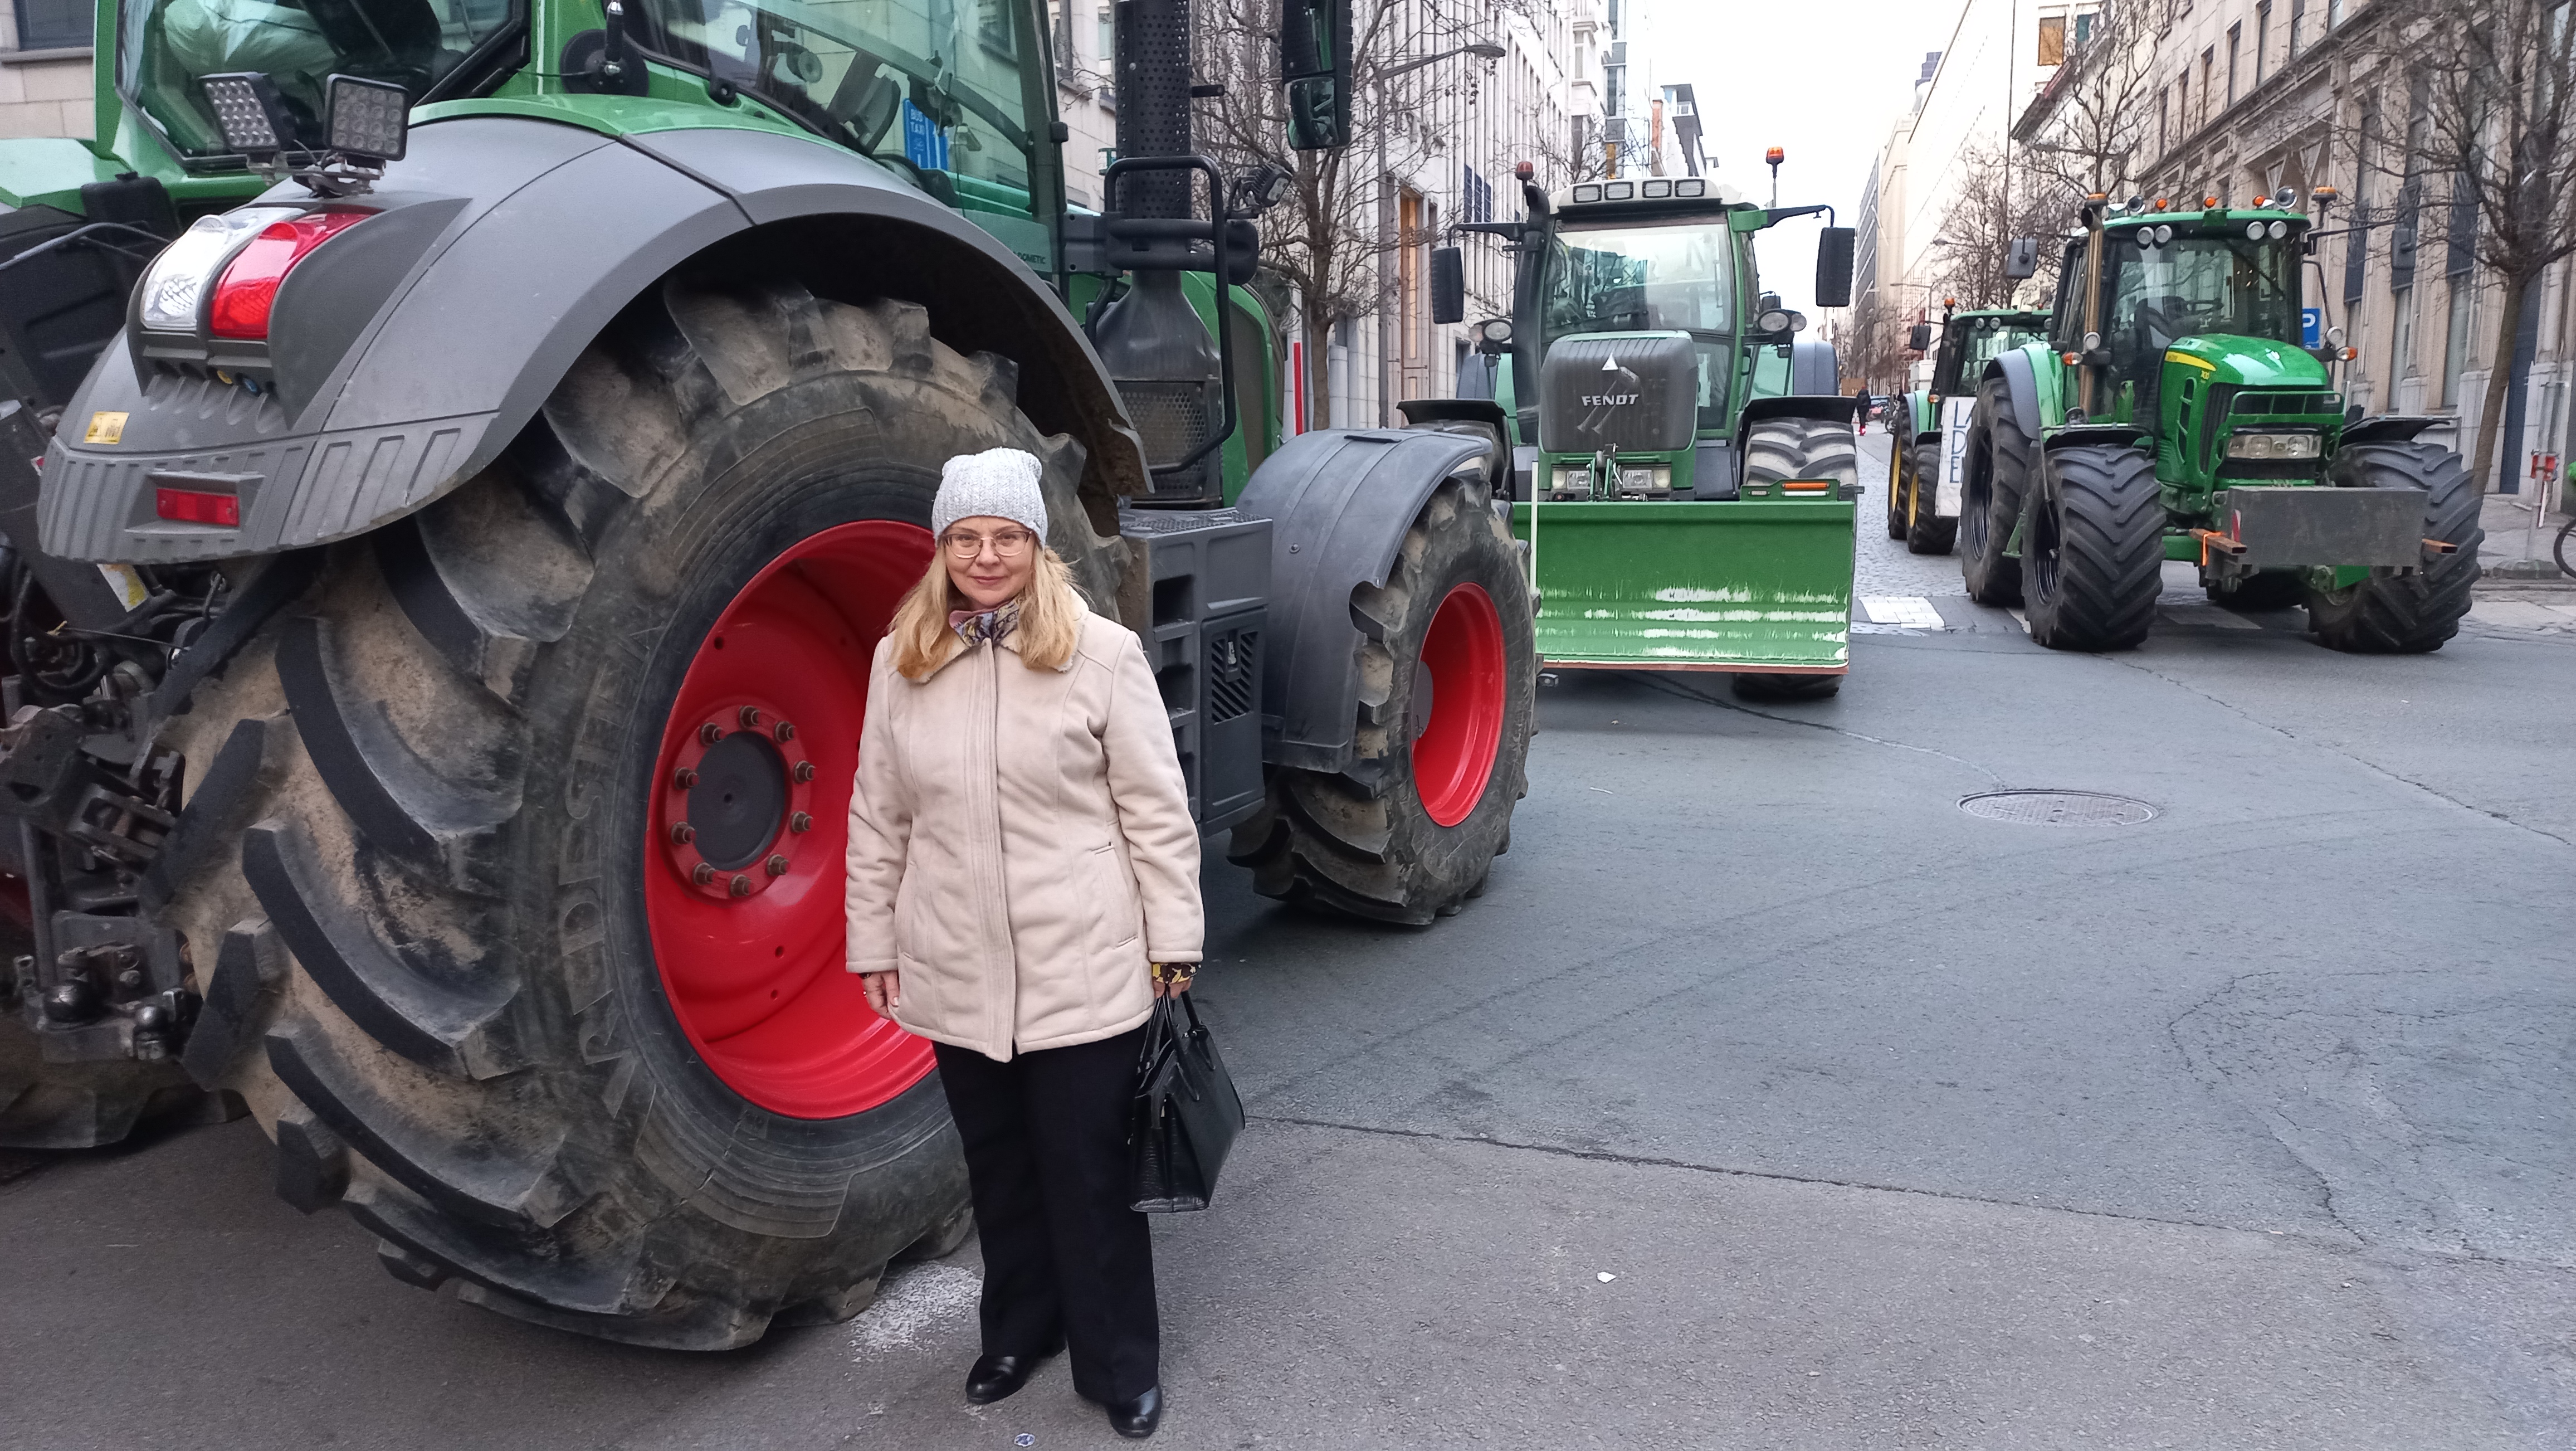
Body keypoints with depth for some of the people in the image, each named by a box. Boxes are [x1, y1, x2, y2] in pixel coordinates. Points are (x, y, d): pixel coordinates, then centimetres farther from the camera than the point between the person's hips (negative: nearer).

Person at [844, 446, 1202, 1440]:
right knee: (998, 1166, 19)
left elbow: (1156, 810, -5)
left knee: (1091, 1175, 7)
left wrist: (1172, 943, -5)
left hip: (1083, 973, -3)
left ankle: (1120, 1368, 25)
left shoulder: (1103, 654, -7)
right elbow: (878, 819, 8)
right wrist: (873, 944, 8)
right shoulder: (900, 663, 3)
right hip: (958, 977, 4)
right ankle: (1018, 1332, 39)